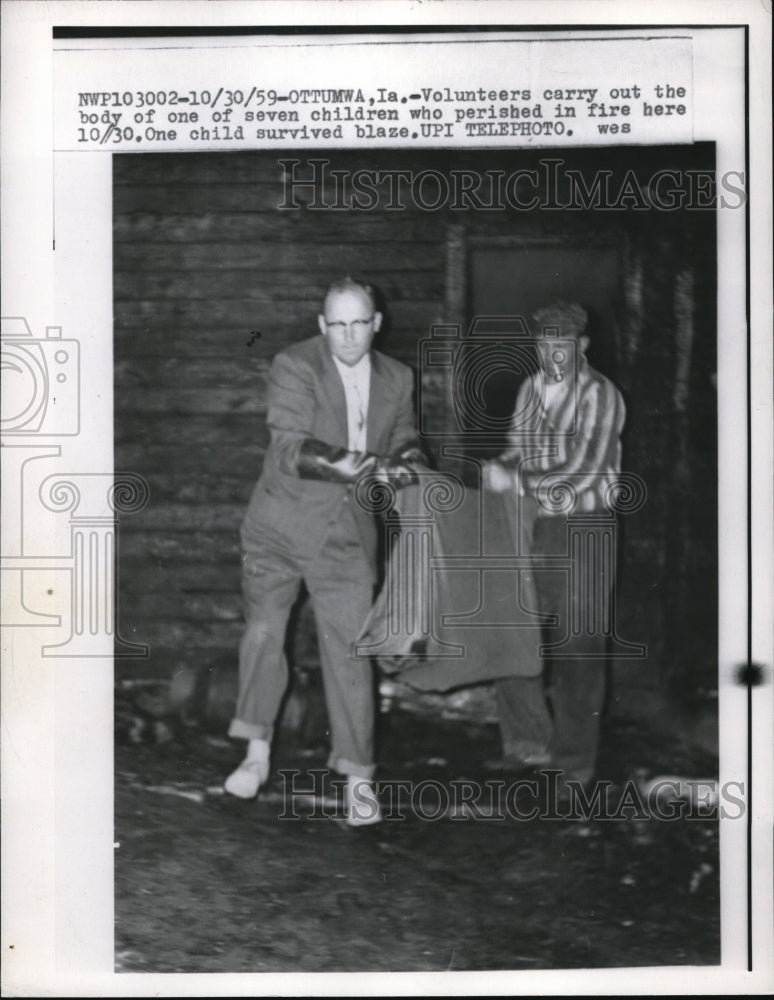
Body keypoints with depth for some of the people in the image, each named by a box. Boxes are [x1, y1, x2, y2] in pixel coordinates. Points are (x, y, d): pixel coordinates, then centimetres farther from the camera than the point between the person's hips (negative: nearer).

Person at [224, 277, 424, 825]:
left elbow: (405, 445, 17)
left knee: (349, 651, -1)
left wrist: (404, 466, -8)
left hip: (346, 534, 2)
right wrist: (334, 464, -39)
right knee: (263, 634, 6)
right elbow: (289, 445, -19)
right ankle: (258, 751, 24)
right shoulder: (295, 366, -9)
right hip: (281, 526, -1)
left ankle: (358, 776, 7)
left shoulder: (397, 379, 5)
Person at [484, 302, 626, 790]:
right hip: (532, 527, 6)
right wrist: (501, 470, -5)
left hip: (581, 530, -6)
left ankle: (576, 761, 10)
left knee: (577, 649, -1)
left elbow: (583, 470, -17)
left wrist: (518, 482, -20)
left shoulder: (599, 394, -9)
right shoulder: (530, 389, 11)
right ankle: (530, 740, 19)